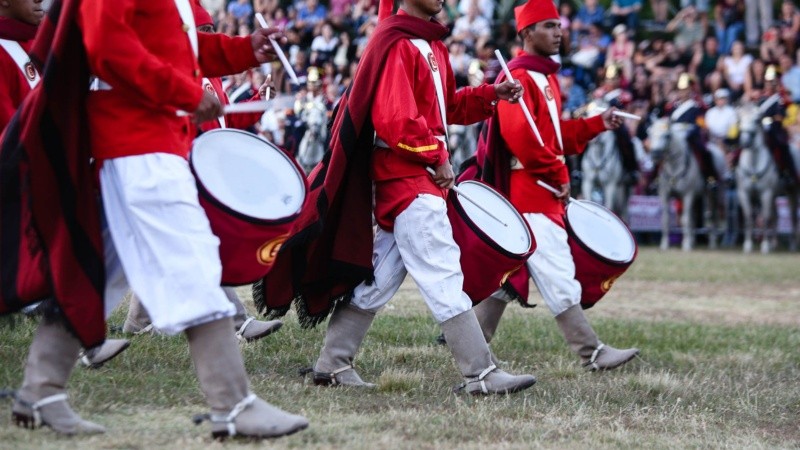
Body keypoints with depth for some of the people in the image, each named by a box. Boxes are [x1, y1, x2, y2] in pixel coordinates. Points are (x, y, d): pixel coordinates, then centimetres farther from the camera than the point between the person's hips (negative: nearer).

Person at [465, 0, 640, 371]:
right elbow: (521, 136, -23)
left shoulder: (546, 77, 19)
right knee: (557, 273, -9)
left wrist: (597, 124, 10)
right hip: (528, 191, -10)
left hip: (543, 191, 10)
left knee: (509, 272, 13)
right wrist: (558, 174, -17)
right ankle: (592, 354, -10)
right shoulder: (519, 77, -13)